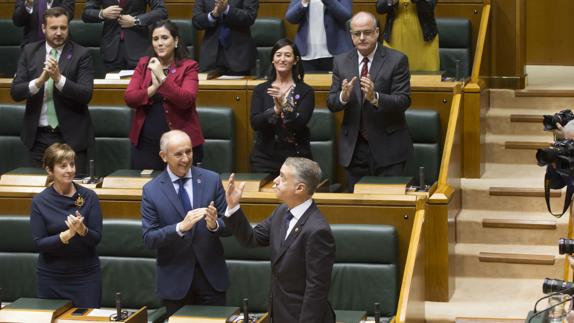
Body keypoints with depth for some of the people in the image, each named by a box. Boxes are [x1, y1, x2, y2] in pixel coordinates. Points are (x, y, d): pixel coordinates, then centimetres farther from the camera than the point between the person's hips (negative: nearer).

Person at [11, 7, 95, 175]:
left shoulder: (81, 54, -4)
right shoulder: (29, 51, 4)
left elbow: (86, 94, -12)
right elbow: (15, 92, -2)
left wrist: (59, 78, -26)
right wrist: (39, 81, -20)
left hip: (71, 135, -2)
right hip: (39, 136, 3)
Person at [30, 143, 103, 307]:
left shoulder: (89, 197, -3)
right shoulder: (39, 201, -3)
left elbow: (96, 238, -4)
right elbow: (39, 243, -7)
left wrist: (82, 229, -24)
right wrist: (68, 234, -22)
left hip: (86, 275, 0)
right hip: (51, 277, 0)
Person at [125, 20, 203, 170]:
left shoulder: (188, 66, -2)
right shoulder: (144, 64, 9)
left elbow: (186, 100, -17)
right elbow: (128, 98, 0)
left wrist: (162, 77, -19)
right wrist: (153, 88, -15)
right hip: (145, 142, 3)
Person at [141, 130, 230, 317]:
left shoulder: (211, 180, -1)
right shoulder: (151, 191, -4)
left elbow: (228, 226, 0)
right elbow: (149, 239, -9)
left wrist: (214, 225, -24)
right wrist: (181, 227, -26)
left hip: (211, 275, 1)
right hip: (175, 279, -1)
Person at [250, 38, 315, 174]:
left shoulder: (305, 91, 0)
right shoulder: (260, 90, 6)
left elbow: (299, 124, -12)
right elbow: (255, 123, -7)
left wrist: (284, 105, -29)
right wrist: (275, 109, -24)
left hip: (296, 158, -1)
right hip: (265, 158, 1)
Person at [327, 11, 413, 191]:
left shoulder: (397, 60, -5)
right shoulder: (341, 62, 6)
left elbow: (404, 101, -12)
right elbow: (331, 103, 4)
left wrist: (375, 97, -29)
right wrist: (343, 96, -20)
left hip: (388, 148, -3)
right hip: (354, 148, 3)